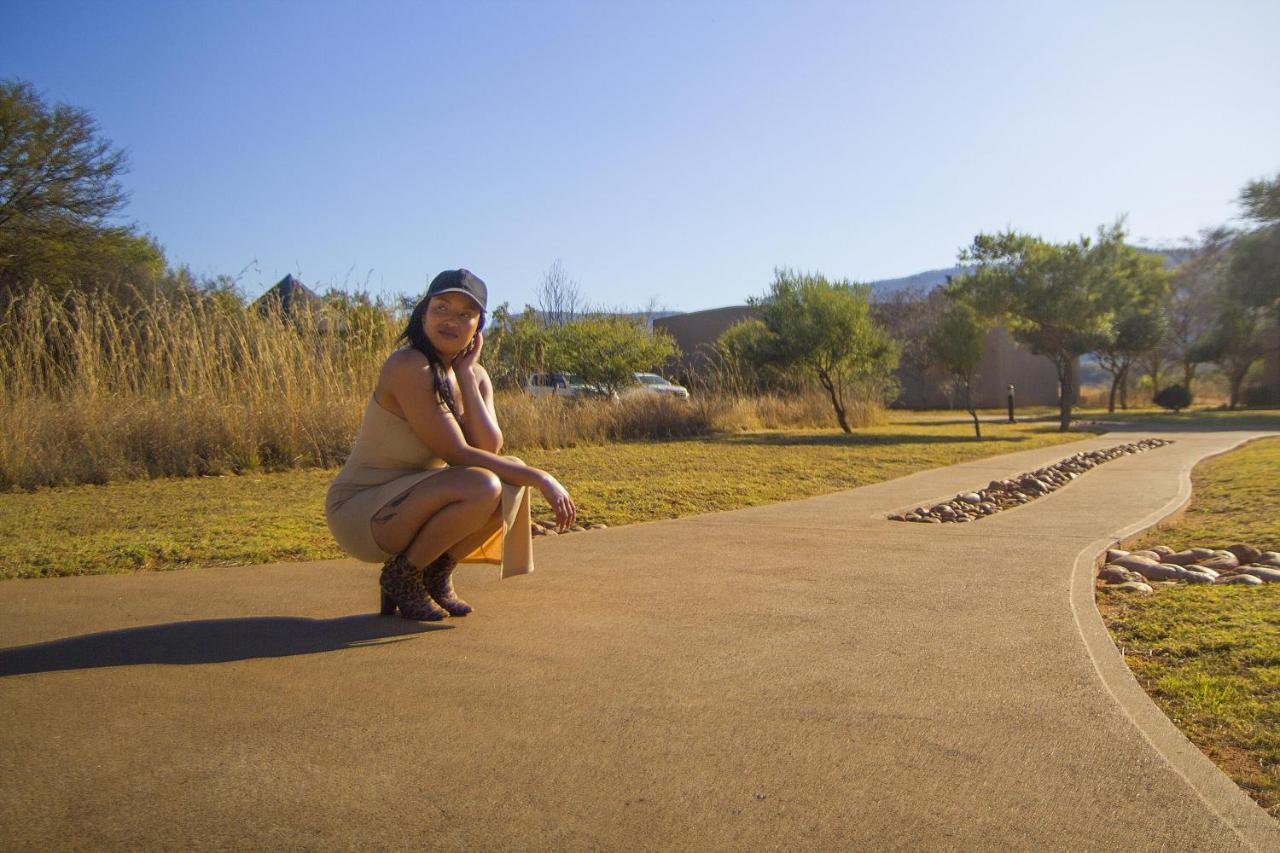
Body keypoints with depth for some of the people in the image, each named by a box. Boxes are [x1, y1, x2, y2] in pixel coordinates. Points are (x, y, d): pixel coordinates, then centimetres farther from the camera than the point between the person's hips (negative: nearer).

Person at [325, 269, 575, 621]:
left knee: (513, 485, -10)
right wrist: (541, 478, -22)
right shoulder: (409, 367, -22)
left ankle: (436, 574, 5)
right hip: (358, 509, -8)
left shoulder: (475, 375, 3)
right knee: (481, 487, -29)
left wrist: (466, 375, -15)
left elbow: (490, 449, -12)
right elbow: (457, 454, -24)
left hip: (413, 502, 8)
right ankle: (401, 575, -6)